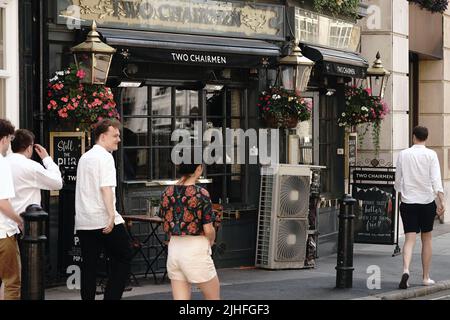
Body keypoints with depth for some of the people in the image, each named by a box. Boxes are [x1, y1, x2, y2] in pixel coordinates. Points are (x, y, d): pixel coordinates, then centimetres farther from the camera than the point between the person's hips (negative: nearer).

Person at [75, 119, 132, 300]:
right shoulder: (105, 157, -8)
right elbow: (106, 188, -19)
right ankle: (111, 297, -6)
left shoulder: (84, 157, 18)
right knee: (123, 259, 3)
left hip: (83, 222, 8)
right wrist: (112, 215, -24)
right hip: (104, 220, -7)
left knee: (89, 265, 8)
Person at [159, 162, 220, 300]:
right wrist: (210, 242, 9)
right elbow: (208, 230, -11)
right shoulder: (201, 193, -13)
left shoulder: (167, 192, 3)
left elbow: (166, 225, 7)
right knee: (213, 298, 15)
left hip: (173, 248, 5)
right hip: (196, 250, -5)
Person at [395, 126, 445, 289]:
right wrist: (441, 201, -16)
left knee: (409, 239, -2)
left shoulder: (403, 154, 3)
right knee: (427, 239, 13)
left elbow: (398, 180, 8)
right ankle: (426, 277, 19)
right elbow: (436, 179, -13)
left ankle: (406, 270, -27)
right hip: (427, 201, -1)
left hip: (408, 201, 1)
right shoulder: (431, 155, -3)